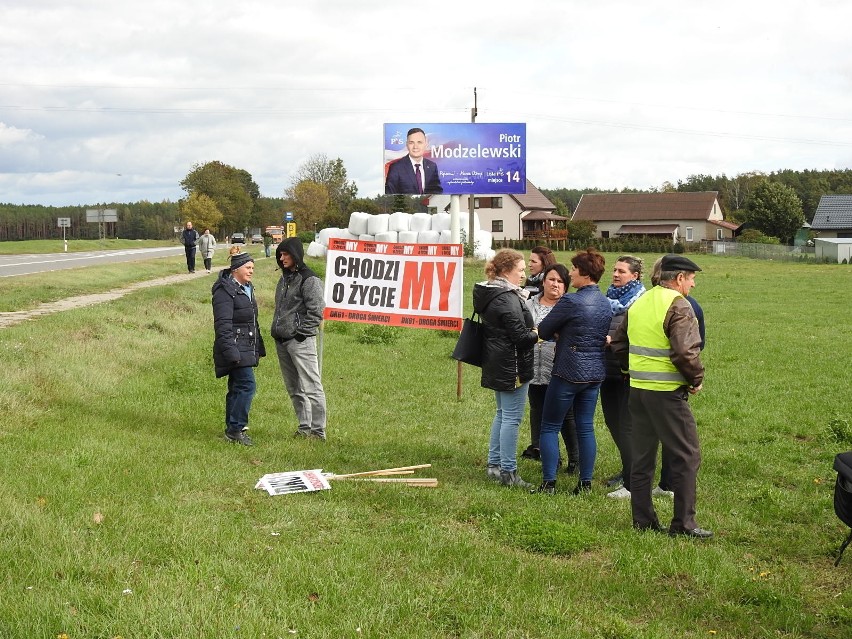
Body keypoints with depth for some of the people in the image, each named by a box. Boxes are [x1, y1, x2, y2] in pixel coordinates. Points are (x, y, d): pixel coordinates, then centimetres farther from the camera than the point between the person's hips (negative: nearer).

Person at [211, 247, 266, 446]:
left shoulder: (247, 288, 17)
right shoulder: (225, 291, -14)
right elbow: (223, 325, -19)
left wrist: (258, 347, 24)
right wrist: (230, 352, -25)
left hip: (247, 349, 10)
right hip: (235, 348, -10)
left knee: (237, 387, 13)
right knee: (247, 385, -15)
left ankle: (232, 429, 19)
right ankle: (235, 429, -10)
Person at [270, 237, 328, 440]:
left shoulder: (309, 279, -10)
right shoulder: (284, 279, 17)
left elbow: (316, 312, -14)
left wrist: (301, 332, -14)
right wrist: (276, 330, 15)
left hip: (300, 341, -9)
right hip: (282, 341, 9)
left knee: (311, 387, -7)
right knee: (294, 389, 13)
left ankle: (317, 430, -3)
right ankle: (304, 427, 21)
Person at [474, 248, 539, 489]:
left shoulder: (488, 294, 9)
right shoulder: (508, 299, -21)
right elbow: (520, 337, -22)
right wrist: (538, 333, -3)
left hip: (496, 364, 10)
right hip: (512, 366, -10)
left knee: (502, 413, 20)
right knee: (512, 417, -4)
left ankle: (494, 464, 27)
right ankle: (508, 472, 1)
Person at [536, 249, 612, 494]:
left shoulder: (571, 301, -17)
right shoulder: (605, 303, 7)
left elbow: (543, 331, -10)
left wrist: (558, 334, 11)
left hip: (569, 371, -7)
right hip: (595, 372, 7)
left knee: (550, 427, 3)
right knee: (586, 427, 12)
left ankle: (549, 483, 2)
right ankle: (585, 483, 14)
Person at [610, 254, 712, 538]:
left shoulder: (639, 303, 12)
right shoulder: (678, 306, -13)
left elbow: (619, 344, 18)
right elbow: (686, 352, -23)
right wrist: (696, 380, -8)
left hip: (637, 388, 8)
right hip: (667, 392, -8)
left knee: (642, 456, 13)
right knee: (686, 456, 1)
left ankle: (643, 520, 18)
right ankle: (683, 524, 3)